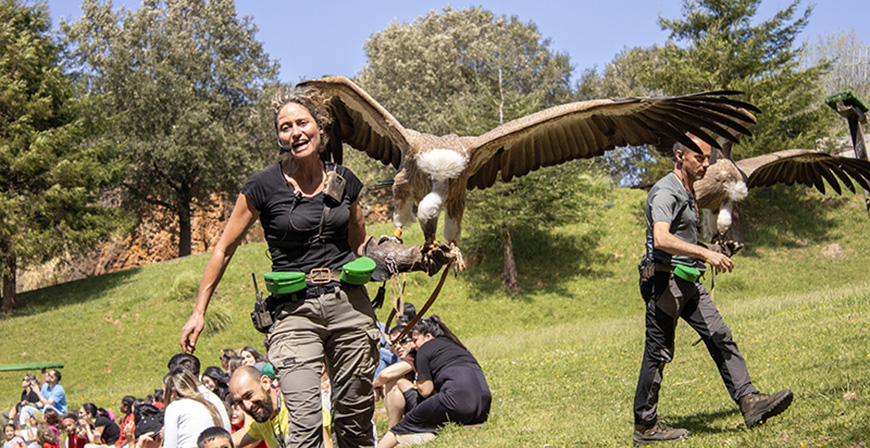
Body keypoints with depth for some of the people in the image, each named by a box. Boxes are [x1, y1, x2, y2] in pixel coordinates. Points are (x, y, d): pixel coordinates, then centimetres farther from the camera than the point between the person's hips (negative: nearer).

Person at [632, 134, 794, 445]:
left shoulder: (688, 192, 18)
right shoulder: (665, 193, -15)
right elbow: (661, 239, -31)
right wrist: (706, 254, -36)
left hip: (688, 282, 9)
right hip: (664, 279, -9)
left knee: (720, 337, -1)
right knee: (658, 353, -3)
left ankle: (749, 402, -5)